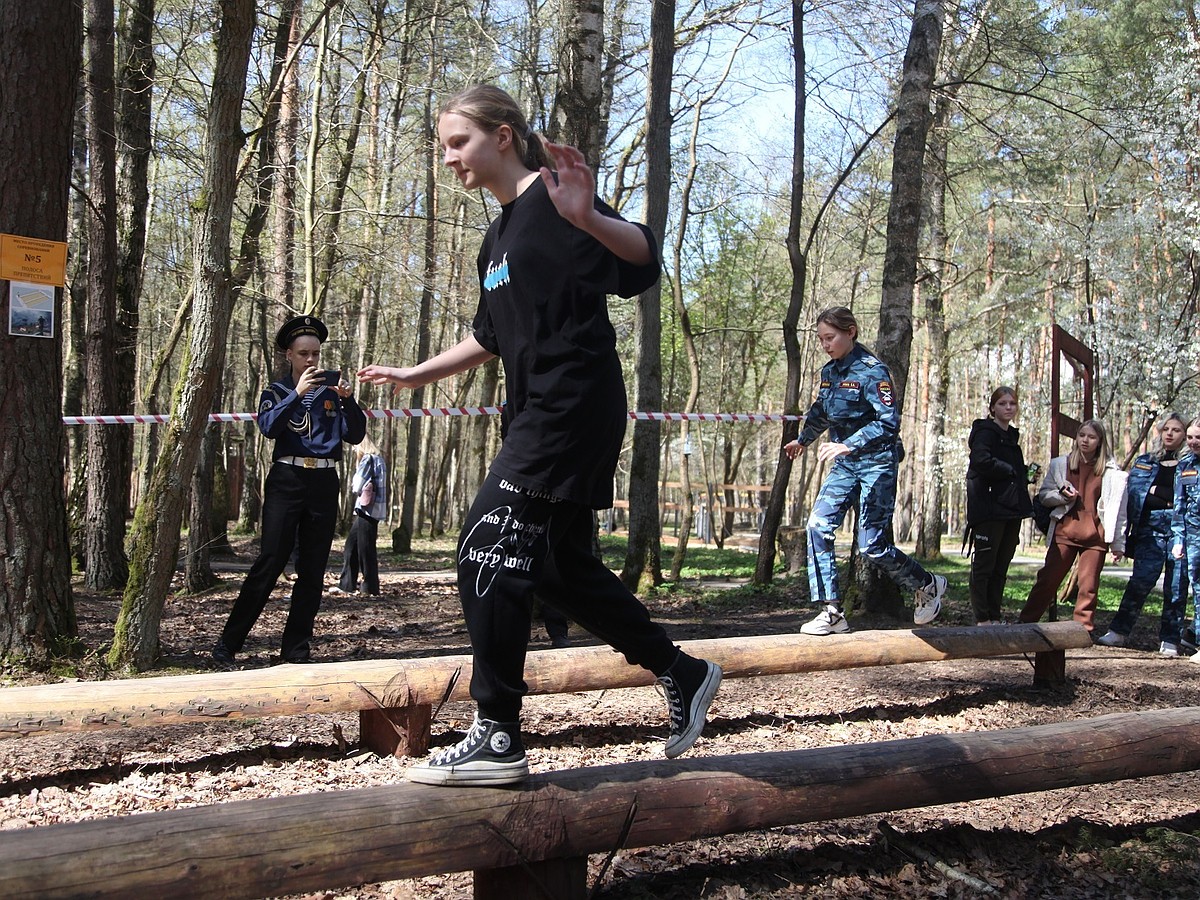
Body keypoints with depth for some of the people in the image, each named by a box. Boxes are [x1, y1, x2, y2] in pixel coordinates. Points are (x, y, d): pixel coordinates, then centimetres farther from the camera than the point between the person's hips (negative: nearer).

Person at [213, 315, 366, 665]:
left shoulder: (331, 385, 11)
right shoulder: (277, 390, 9)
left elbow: (355, 435, 4)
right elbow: (268, 427, -11)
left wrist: (348, 400, -12)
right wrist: (297, 393, -21)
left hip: (324, 483, 2)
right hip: (287, 480, -2)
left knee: (313, 570, 3)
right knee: (269, 563, -9)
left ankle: (296, 649, 10)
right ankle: (228, 643, -4)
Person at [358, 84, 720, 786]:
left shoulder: (554, 202, -9)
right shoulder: (500, 236, 19)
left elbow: (643, 262, -24)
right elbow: (491, 338, 29)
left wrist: (590, 219, -42)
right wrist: (416, 374, 31)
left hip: (575, 406, -10)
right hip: (539, 413, 10)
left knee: (491, 550, -11)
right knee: (561, 565, 13)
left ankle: (498, 738, -5)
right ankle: (684, 675, 26)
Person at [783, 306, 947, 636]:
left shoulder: (871, 371, -16)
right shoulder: (830, 371, 7)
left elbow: (889, 422, -24)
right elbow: (821, 412, 26)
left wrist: (847, 445, -34)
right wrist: (802, 440, 41)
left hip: (876, 463, -7)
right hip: (845, 464, 7)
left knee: (872, 545, -7)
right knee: (818, 526, -9)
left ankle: (928, 586, 20)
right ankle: (832, 612, -4)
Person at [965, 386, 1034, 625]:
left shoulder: (1012, 436, 20)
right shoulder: (985, 432, -7)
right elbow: (981, 461, -26)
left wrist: (1024, 474, 4)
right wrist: (1009, 471, -14)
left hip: (1010, 510, 8)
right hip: (989, 509, -8)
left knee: (1001, 567, 11)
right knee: (984, 565, -4)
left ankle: (996, 617, 16)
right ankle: (982, 619, -1)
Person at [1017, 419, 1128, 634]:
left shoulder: (1111, 472, 3)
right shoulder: (1060, 465, 8)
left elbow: (1117, 509, 5)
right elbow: (1043, 496, 12)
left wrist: (1118, 543, 4)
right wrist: (1061, 495, -9)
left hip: (1095, 536, -1)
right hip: (1064, 532, 1)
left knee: (1088, 585, 0)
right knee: (1047, 578, 0)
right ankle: (1025, 622, 4)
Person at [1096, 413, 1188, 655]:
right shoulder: (1144, 462, 17)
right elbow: (1131, 497, 13)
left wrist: (1157, 492, -7)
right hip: (1150, 528, 1)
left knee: (1176, 587, 1)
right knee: (1141, 580, -6)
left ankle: (1169, 640, 9)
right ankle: (1118, 631, 0)